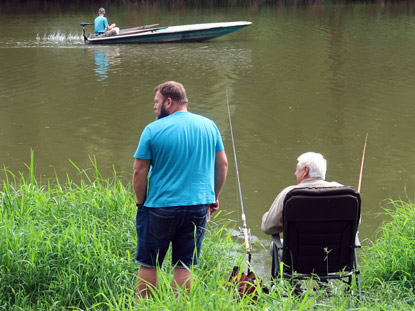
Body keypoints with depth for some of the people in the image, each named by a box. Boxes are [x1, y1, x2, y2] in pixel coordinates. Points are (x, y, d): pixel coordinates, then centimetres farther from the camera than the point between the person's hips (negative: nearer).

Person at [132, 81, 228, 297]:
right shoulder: (209, 126, 5)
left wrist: (141, 202, 5)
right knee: (184, 267, 9)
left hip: (160, 207, -3)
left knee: (148, 265, 8)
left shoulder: (153, 130, -7)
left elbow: (139, 172, -7)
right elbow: (222, 164, 11)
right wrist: (214, 196, 20)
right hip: (198, 207, 4)